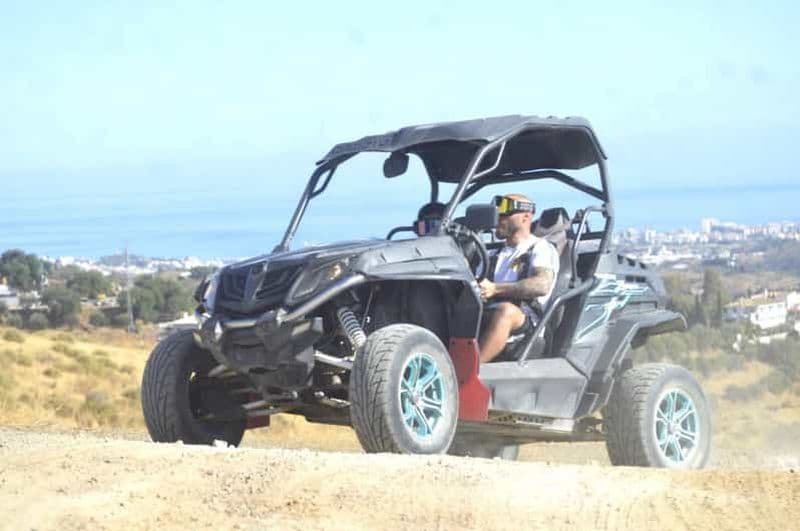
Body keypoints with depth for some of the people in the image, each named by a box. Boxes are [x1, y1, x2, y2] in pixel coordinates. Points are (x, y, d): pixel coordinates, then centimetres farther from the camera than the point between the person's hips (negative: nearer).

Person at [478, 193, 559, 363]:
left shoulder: (541, 248, 12)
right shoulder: (494, 256, 34)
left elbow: (542, 285, -9)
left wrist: (495, 289, -21)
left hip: (527, 316, -5)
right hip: (486, 314, 5)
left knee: (504, 311, -40)